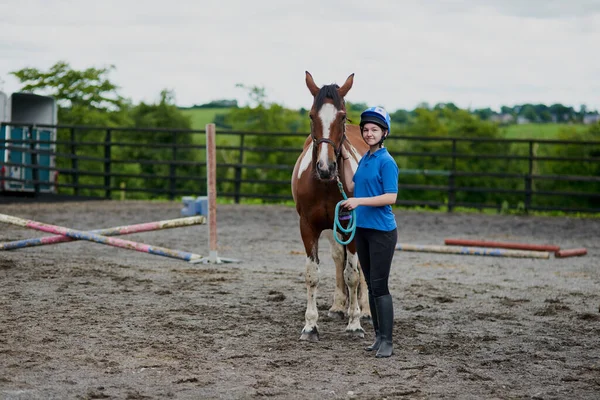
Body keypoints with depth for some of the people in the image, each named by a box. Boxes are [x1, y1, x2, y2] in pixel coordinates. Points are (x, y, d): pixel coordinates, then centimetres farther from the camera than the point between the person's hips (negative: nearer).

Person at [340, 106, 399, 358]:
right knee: (371, 286, 12)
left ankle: (387, 341, -5)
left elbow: (391, 197, -19)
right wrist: (344, 159, 11)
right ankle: (378, 336, 19)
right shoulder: (364, 159, 12)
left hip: (382, 231, -8)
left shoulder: (386, 162, -12)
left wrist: (360, 201, -25)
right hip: (362, 229, 8)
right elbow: (351, 187, 13)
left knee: (379, 286, -8)